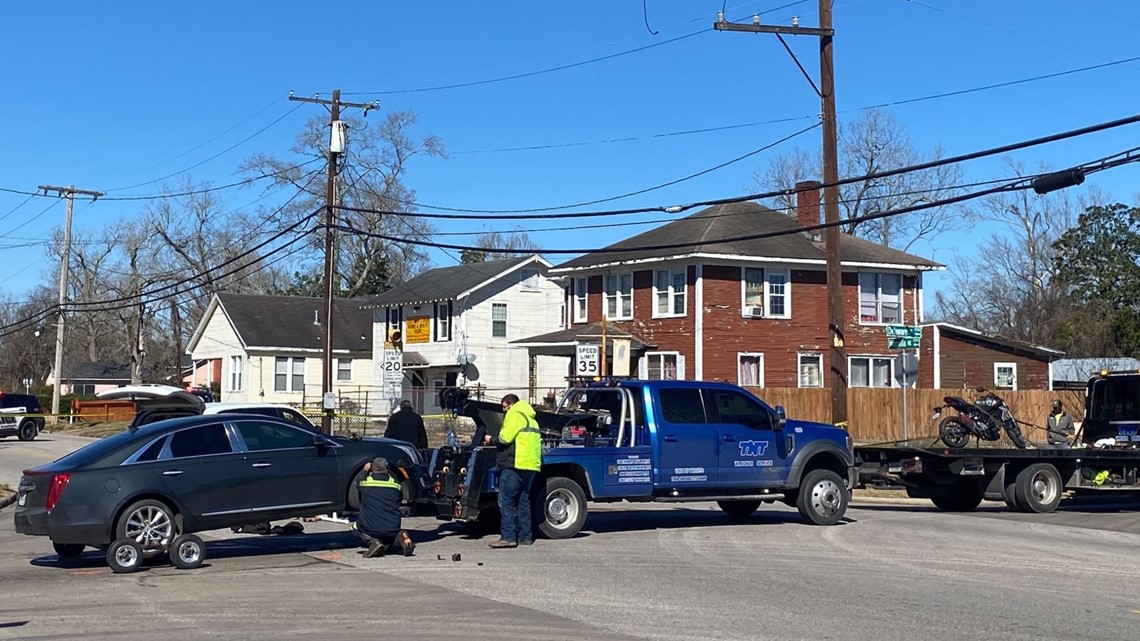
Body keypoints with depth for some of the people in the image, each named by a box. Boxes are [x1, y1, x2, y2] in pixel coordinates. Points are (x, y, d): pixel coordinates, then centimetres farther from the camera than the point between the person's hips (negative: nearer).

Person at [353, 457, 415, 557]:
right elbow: (401, 498, 22)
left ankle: (372, 542, -2)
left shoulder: (365, 481, 0)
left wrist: (365, 471, 42)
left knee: (356, 526, 29)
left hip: (370, 530, -2)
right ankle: (401, 537, -2)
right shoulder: (395, 483, 2)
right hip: (392, 530, 2)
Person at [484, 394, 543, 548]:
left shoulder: (515, 415, -4)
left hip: (514, 465, -9)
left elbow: (505, 438, -12)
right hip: (531, 465, 9)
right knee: (523, 500, 12)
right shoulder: (531, 418, 24)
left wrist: (491, 439, 8)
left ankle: (508, 537, -12)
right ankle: (525, 536, 10)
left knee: (506, 501, -7)